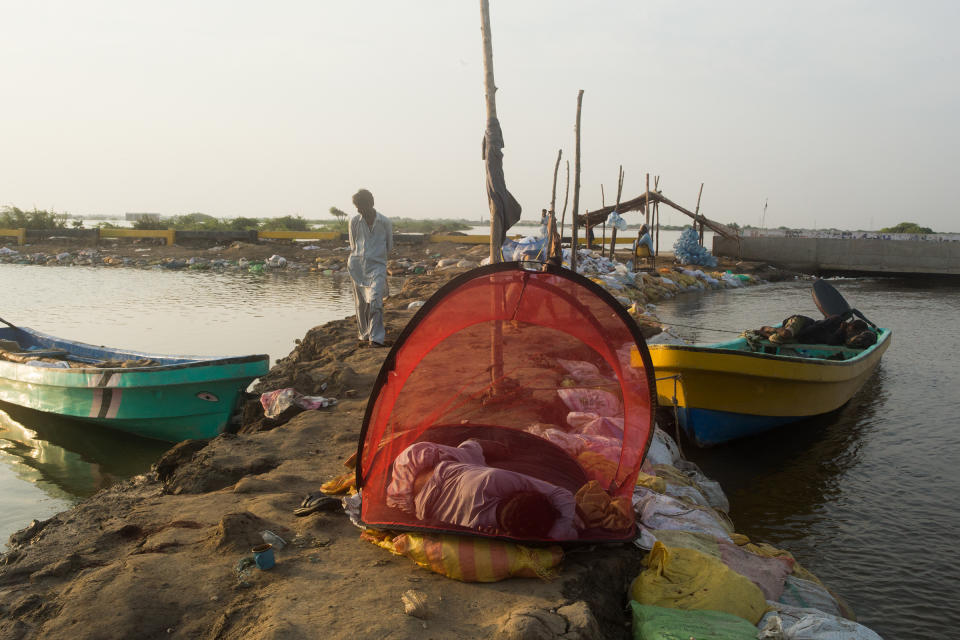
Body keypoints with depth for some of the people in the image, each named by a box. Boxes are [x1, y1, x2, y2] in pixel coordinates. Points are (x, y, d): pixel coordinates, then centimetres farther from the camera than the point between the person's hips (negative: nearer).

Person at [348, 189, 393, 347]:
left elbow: (389, 246, 10)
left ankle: (376, 338, -17)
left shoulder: (385, 222, -3)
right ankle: (364, 334, 22)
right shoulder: (354, 221, 2)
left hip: (377, 265, -2)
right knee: (361, 303, 6)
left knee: (375, 301, -16)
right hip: (357, 266, 2)